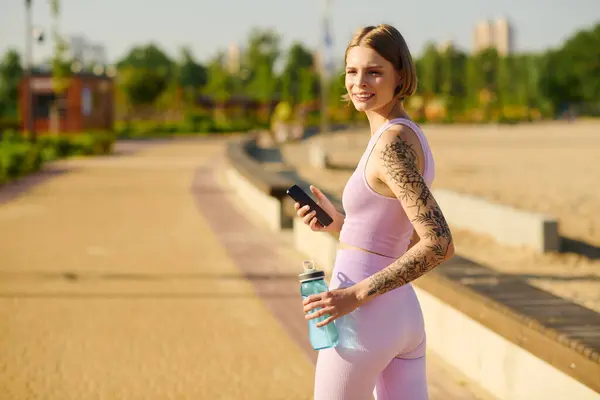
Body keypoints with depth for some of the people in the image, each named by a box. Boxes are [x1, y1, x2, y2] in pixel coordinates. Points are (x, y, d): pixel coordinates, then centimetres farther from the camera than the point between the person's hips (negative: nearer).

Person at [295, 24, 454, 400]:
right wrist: (339, 224, 11)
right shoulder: (414, 136, 11)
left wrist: (356, 294, -23)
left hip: (366, 316, -9)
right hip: (405, 313, 9)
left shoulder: (391, 143, -17)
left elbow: (439, 244, -24)